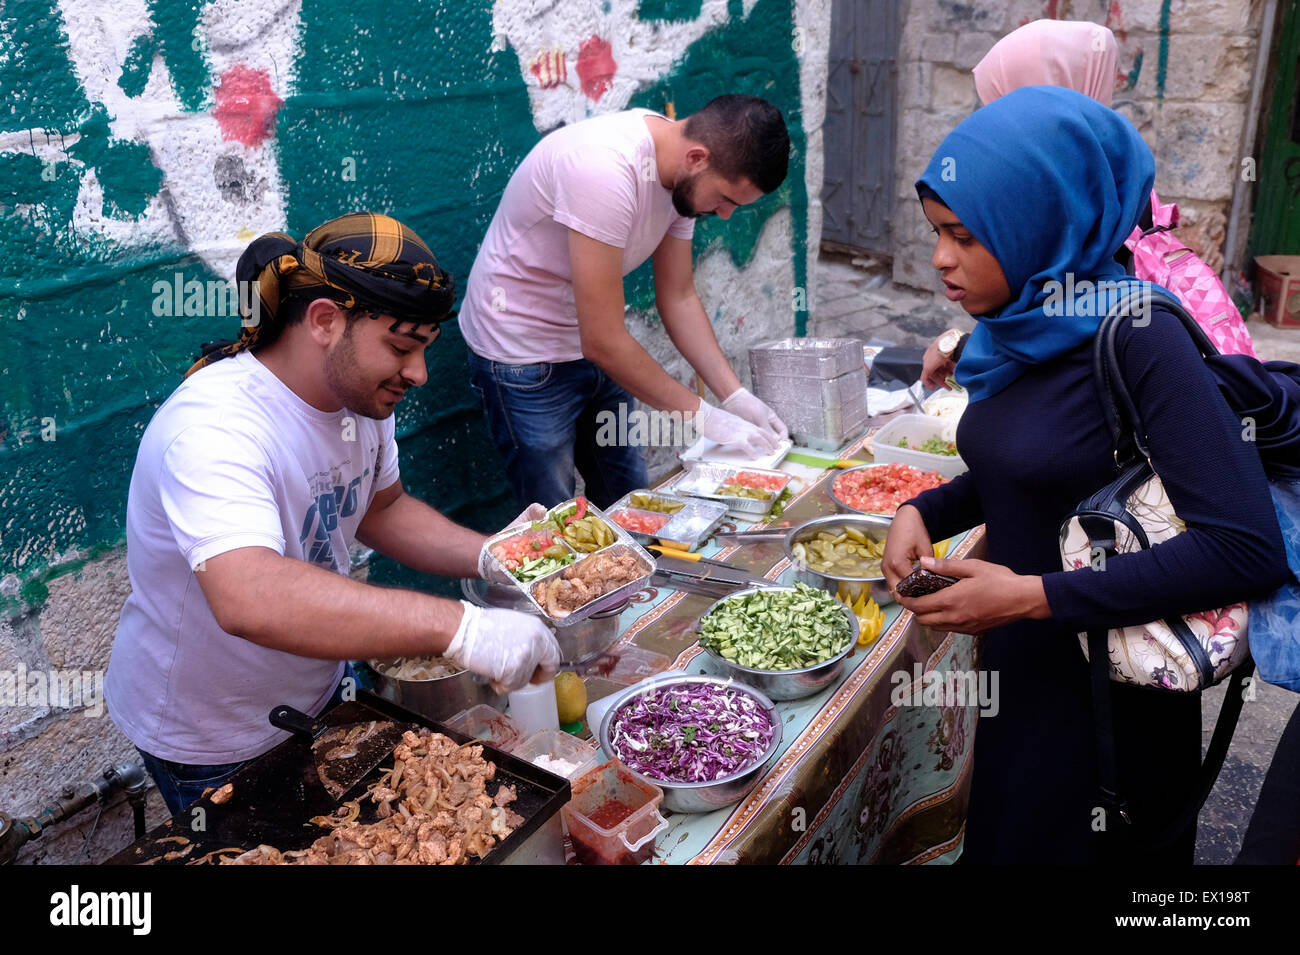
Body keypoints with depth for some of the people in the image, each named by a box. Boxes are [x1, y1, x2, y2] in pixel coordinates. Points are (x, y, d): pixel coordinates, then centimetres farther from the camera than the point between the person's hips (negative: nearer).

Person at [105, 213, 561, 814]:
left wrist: (488, 556, -12)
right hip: (211, 752, -7)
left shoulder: (358, 392, -9)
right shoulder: (215, 430, -35)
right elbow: (249, 599, -51)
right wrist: (457, 627, -56)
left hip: (318, 693, 7)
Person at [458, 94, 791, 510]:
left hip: (593, 345, 8)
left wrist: (735, 396, -7)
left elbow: (678, 297, 3)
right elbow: (603, 342, -31)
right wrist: (703, 417, -23)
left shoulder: (684, 174, -6)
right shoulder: (606, 169, -33)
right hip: (524, 354, -8)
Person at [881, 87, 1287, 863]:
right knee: (1001, 835, 24)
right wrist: (924, 514, -4)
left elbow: (1248, 549, -27)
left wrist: (1036, 595, -27)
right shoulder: (1021, 326, -1)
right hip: (1017, 668, 7)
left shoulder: (1138, 337, -23)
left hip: (1107, 691, -7)